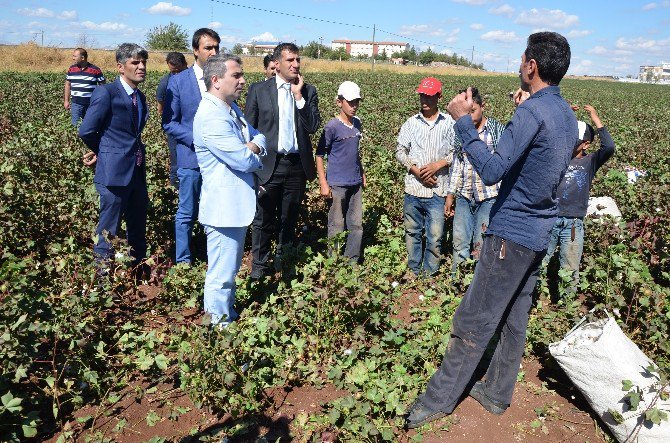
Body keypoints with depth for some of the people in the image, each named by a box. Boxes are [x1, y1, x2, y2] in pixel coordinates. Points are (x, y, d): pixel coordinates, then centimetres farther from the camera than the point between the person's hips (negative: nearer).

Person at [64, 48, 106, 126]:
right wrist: (66, 101, 10)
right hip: (76, 103, 3)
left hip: (91, 104, -2)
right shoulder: (72, 69, 6)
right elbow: (68, 85, 14)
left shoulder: (95, 70, -5)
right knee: (75, 125, 1)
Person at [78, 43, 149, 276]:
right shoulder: (106, 93, -11)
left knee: (138, 228, 17)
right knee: (108, 230, 3)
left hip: (138, 171, 8)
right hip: (114, 171, -7)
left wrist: (103, 151, 6)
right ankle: (103, 273, 16)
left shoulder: (140, 97, 12)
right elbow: (86, 131, -12)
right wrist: (104, 152, 4)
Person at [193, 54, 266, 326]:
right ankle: (219, 324, 15)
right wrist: (254, 153, -2)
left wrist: (253, 145, -10)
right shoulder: (211, 116, -22)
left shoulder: (231, 108, 11)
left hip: (237, 203, 11)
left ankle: (228, 314, 40)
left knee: (230, 268, 24)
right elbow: (244, 161, -25)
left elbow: (259, 137, 14)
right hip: (224, 206, -11)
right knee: (221, 274, 1)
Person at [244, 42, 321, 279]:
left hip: (297, 165, 2)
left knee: (289, 220, 13)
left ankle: (284, 264, 28)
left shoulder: (308, 91, 7)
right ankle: (259, 267, 18)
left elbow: (313, 127, -5)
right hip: (268, 164, -2)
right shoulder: (258, 90, 1)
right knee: (263, 220, 4)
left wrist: (299, 95, -10)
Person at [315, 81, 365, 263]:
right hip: (337, 184, -6)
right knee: (337, 227, 2)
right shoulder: (332, 127, -11)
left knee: (356, 225, 9)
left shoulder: (357, 123, 9)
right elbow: (319, 155, -8)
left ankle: (353, 262, 21)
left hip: (355, 183, 6)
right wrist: (323, 184, -12)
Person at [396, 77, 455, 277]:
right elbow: (400, 151, 6)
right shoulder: (411, 123, 5)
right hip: (413, 188, 2)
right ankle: (413, 270, 28)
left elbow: (456, 152, 2)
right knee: (412, 232, 13)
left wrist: (438, 164, -13)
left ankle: (430, 273, 16)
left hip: (437, 190, -2)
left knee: (435, 236, 0)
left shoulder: (449, 123, 1)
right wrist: (416, 170, -9)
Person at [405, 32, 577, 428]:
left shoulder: (532, 111, -20)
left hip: (511, 234, -9)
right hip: (541, 234, 9)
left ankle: (440, 399, 12)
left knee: (474, 321, 0)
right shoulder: (568, 115, 9)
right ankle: (497, 394, 30)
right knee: (515, 317, 16)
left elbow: (491, 171, -26)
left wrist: (463, 121, -20)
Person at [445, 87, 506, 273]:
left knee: (481, 245, -2)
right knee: (460, 242, 5)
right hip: (464, 196, 4)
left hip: (489, 196, -4)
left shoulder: (497, 129, -1)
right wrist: (450, 194, 13)